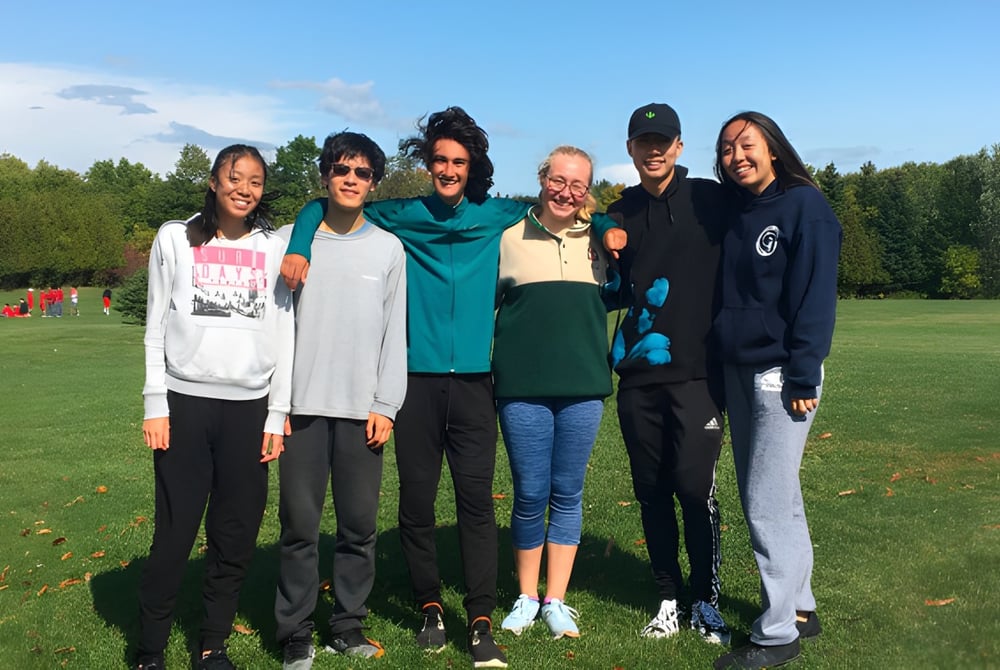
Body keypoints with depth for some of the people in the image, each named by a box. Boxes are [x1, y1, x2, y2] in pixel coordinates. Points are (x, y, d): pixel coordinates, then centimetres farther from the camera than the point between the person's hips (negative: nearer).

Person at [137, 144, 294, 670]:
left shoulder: (275, 248, 6)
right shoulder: (175, 239, 5)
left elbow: (284, 337, 6)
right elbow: (156, 329, 5)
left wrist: (278, 415, 2)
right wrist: (155, 405, -2)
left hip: (249, 408, 1)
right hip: (185, 402, -1)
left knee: (236, 537, 6)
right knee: (174, 533, 1)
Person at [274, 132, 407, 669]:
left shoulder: (388, 248, 8)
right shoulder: (290, 240, 5)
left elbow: (394, 334, 6)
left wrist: (385, 406, 0)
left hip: (362, 409, 1)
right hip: (302, 406, -1)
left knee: (359, 524, 5)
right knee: (300, 523, 2)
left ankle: (348, 624, 19)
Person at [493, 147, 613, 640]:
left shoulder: (598, 240, 9)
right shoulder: (509, 238, 2)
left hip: (583, 386, 2)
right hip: (522, 387, -2)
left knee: (567, 495, 8)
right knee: (530, 495, 5)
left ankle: (556, 600, 20)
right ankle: (526, 597, 23)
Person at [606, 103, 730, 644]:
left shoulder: (710, 200, 0)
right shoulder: (618, 215, 11)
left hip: (697, 371, -3)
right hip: (638, 375, 4)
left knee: (695, 488, -5)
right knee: (651, 491, 9)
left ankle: (706, 601, 15)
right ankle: (668, 598, 25)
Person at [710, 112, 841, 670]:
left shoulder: (804, 205, -8)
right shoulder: (734, 214, 13)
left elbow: (815, 293, -14)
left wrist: (803, 376, -17)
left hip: (781, 373, -7)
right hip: (738, 371, 7)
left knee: (768, 504, -5)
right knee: (776, 498, 15)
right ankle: (800, 607, 29)